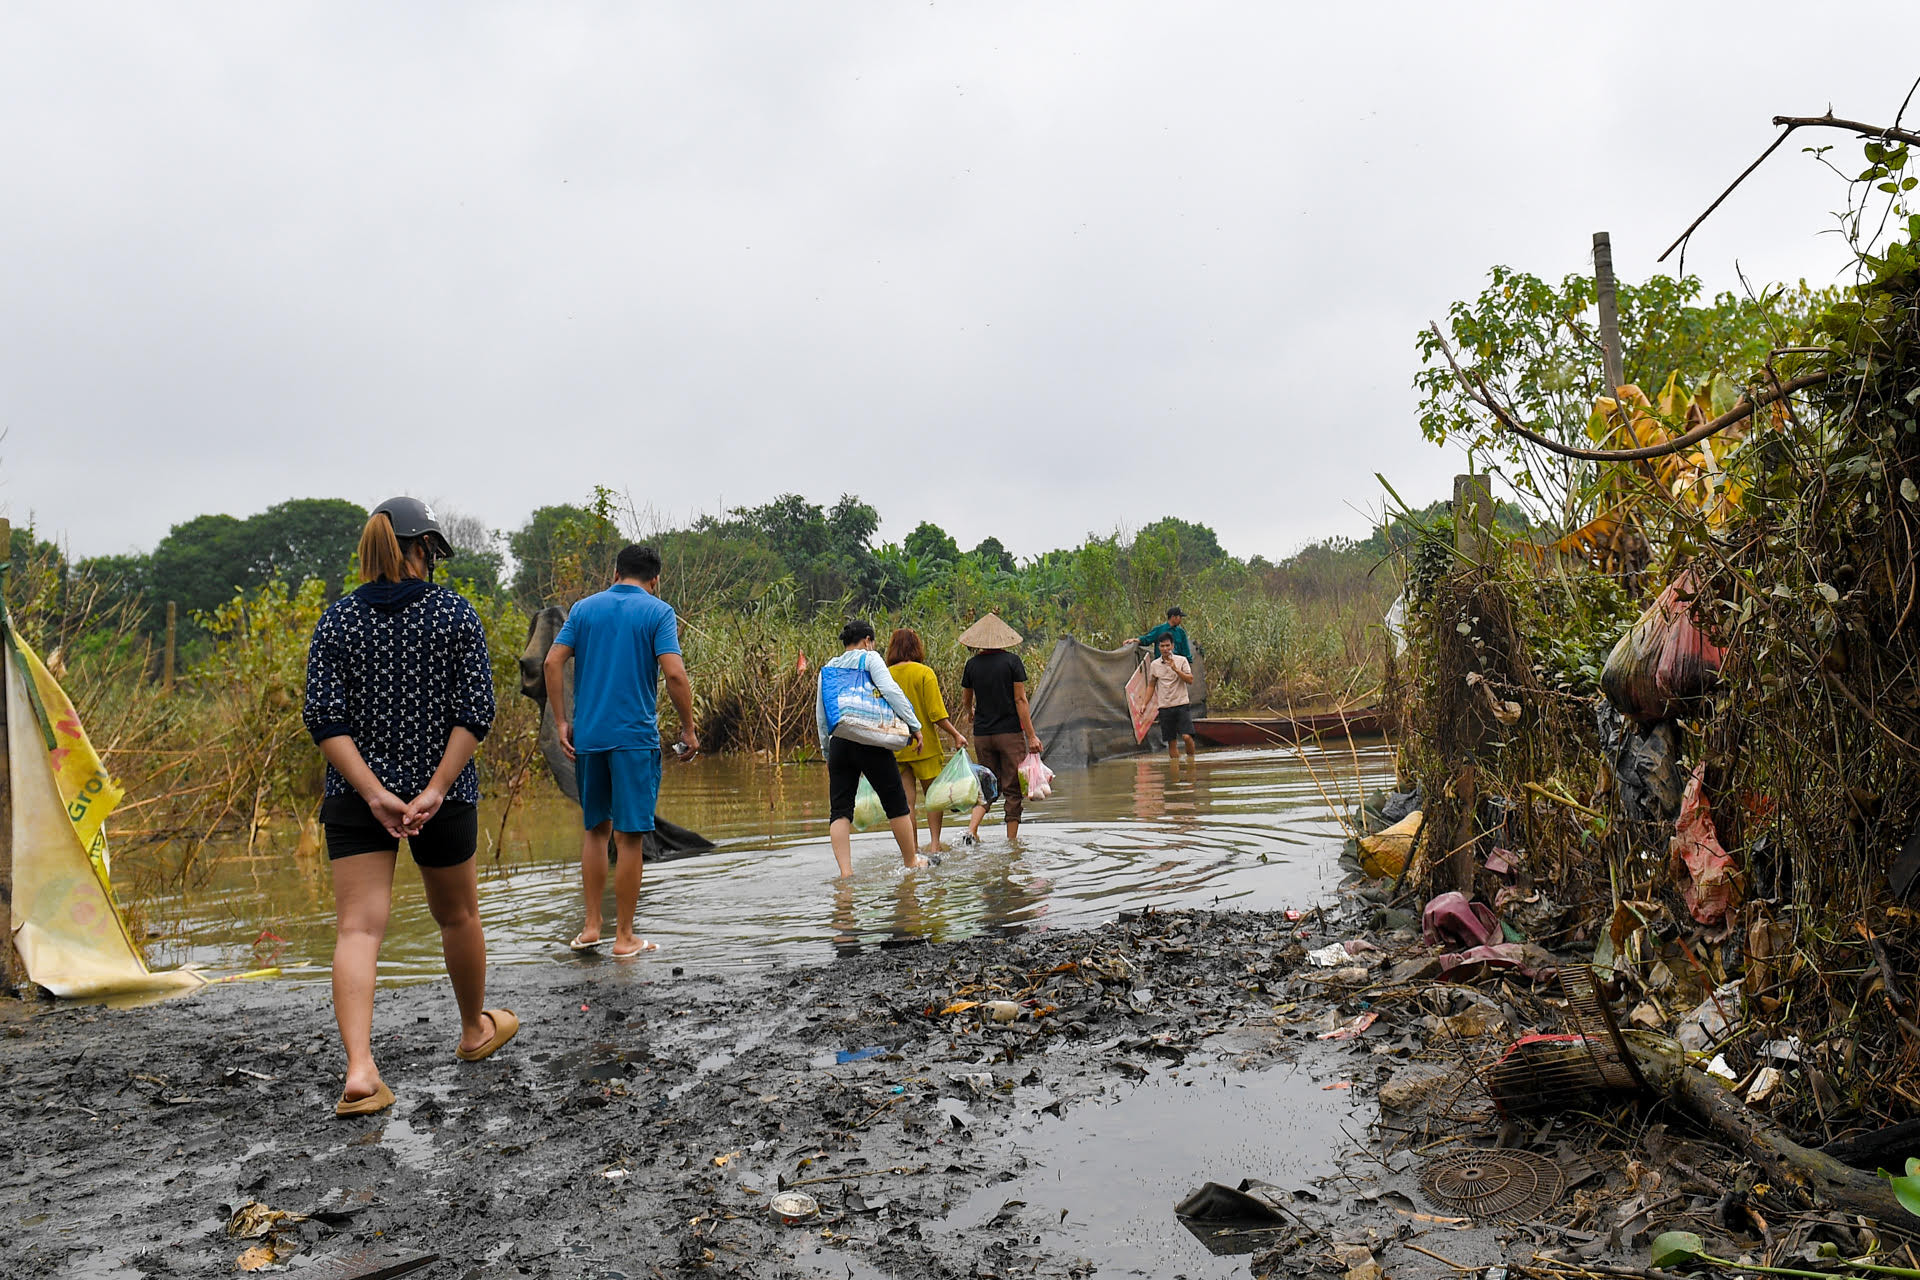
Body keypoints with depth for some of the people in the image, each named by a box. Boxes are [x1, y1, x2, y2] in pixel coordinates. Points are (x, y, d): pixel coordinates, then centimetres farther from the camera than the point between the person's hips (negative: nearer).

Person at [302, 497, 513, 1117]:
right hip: (443, 795, -1)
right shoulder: (456, 613, -3)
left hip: (357, 795, 1)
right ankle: (475, 1030, 38)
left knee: (357, 928, -2)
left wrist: (375, 794, -12)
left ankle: (360, 1071, -17)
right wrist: (435, 790, -13)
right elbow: (475, 711, -12)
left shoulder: (337, 618, 2)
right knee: (457, 914, 18)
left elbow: (324, 718, -7)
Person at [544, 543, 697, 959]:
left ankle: (591, 926, 18)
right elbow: (674, 674, -13)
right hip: (635, 737, -4)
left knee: (596, 828, 17)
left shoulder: (584, 608, 10)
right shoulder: (658, 612, -2)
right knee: (630, 836, 1)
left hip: (587, 735, 4)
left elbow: (553, 662, 1)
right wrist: (688, 729, -3)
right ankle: (624, 937, 7)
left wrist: (561, 722, 5)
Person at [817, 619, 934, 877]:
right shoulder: (869, 658, 2)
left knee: (839, 810, 3)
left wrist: (826, 750, 27)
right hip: (869, 741, -5)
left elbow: (820, 715, 19)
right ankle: (911, 863, 19)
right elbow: (890, 690, -13)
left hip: (838, 742, 5)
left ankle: (845, 872, -9)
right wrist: (914, 725, -9)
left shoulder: (828, 668, 17)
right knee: (896, 802, 9)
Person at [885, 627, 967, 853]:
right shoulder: (924, 673, -8)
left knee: (906, 802, 6)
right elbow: (936, 713, -14)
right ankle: (935, 843, 7)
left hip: (895, 748, 3)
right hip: (925, 746, -2)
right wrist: (955, 734, -5)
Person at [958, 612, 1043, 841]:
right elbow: (1020, 699, -9)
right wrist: (1031, 735, -7)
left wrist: (969, 713, 39)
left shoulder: (972, 664, 2)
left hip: (982, 734, 3)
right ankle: (1011, 839, 8)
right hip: (1010, 732, -3)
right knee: (1013, 789, 6)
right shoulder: (1012, 661, -7)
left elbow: (966, 700, 15)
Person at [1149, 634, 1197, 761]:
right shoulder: (1154, 665, 7)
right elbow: (1152, 686, 16)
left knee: (1187, 736, -14)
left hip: (1181, 704, -2)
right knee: (1171, 742, 2)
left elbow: (1190, 680, -9)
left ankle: (1191, 759, 6)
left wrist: (1175, 669, -19)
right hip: (1164, 707, 2)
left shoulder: (1181, 660, 1)